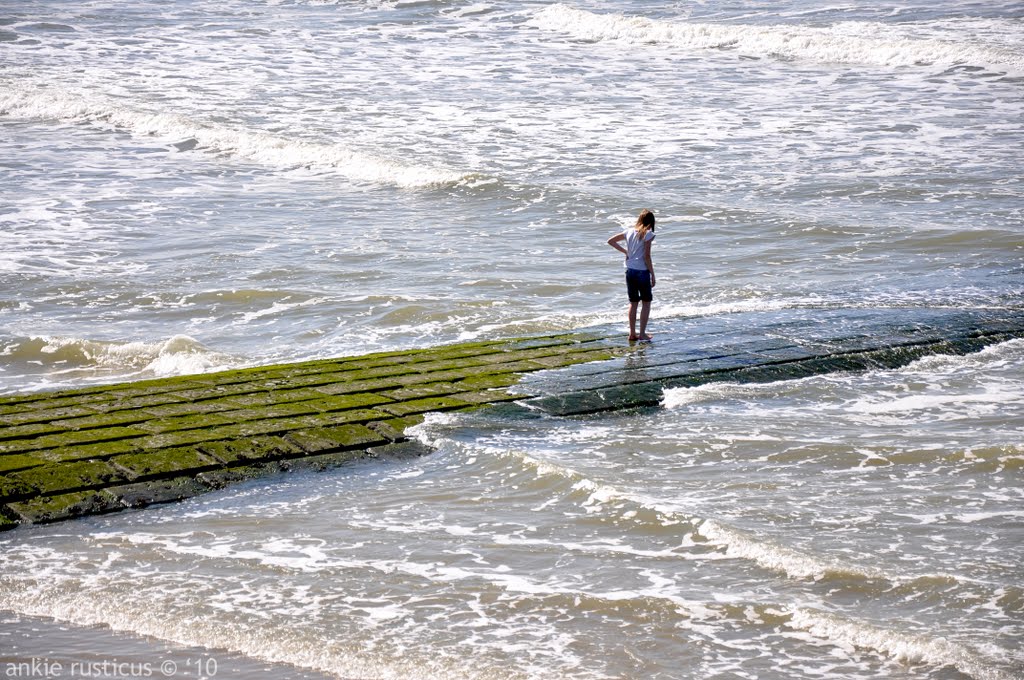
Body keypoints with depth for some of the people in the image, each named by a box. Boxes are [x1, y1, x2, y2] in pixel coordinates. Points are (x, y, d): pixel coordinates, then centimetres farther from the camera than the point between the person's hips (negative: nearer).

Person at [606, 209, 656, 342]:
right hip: (642, 271, -6)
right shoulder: (648, 234, -11)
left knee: (633, 302, 14)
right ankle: (642, 334, 4)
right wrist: (652, 275, -7)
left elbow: (611, 241, 13)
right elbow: (647, 257, -14)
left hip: (630, 271, 6)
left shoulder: (629, 231, 5)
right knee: (646, 303, 6)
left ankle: (632, 333, 17)